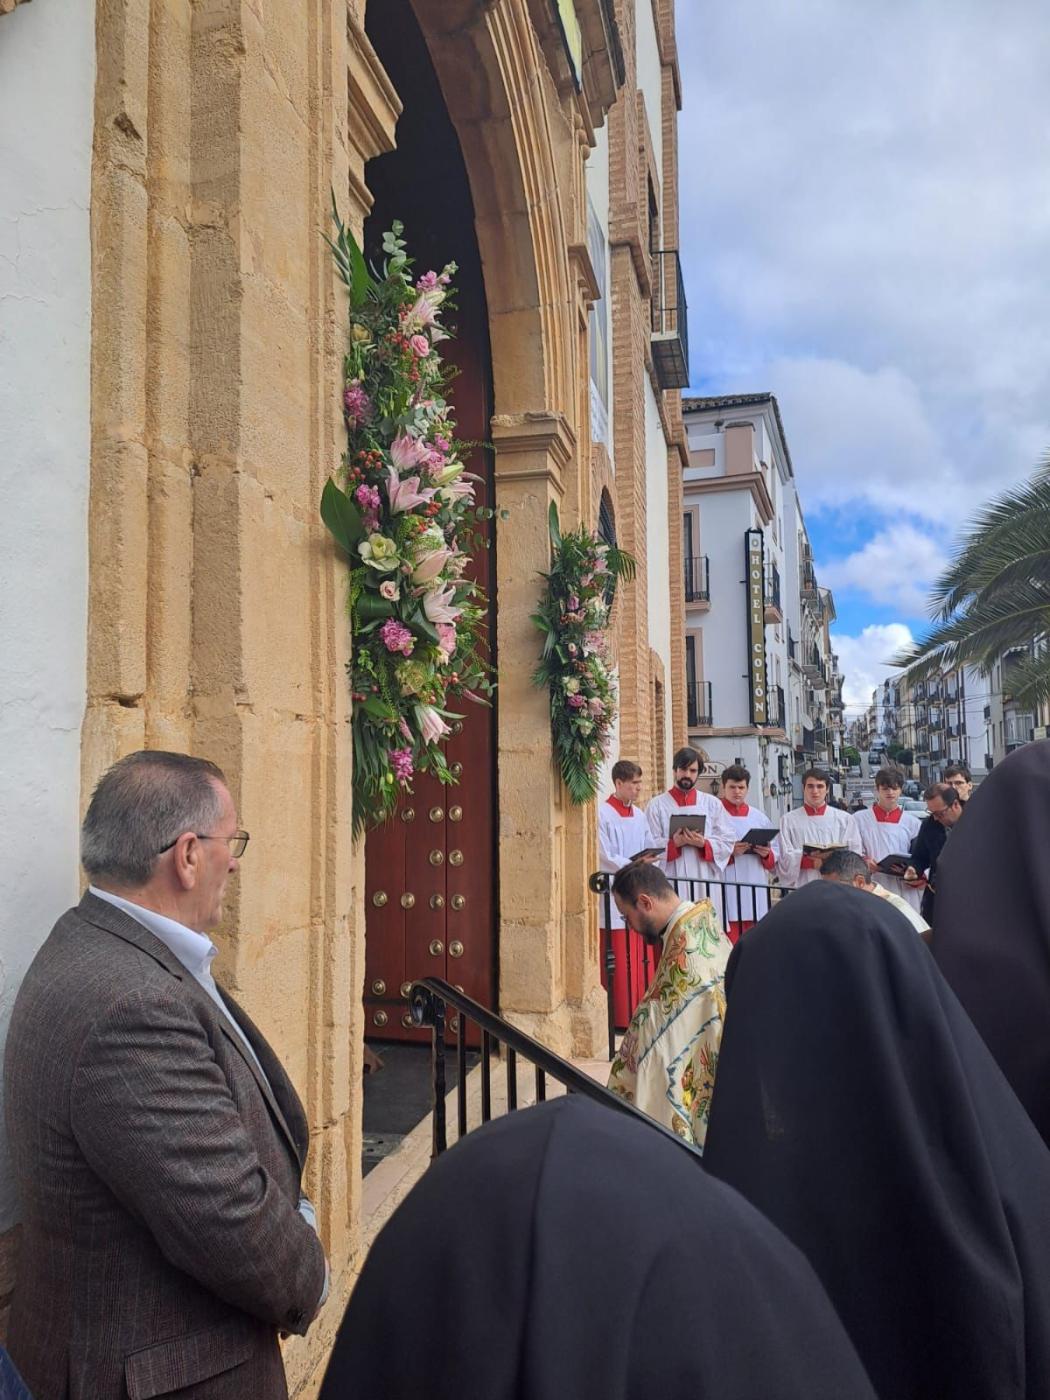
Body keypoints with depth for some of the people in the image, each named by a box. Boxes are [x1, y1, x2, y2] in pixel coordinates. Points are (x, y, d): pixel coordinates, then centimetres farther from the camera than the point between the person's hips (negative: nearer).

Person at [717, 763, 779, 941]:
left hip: (756, 890, 5)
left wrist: (767, 853, -4)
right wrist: (729, 852, -20)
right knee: (731, 944, -6)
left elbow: (776, 851, 16)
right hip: (727, 891, -5)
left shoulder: (759, 817, 13)